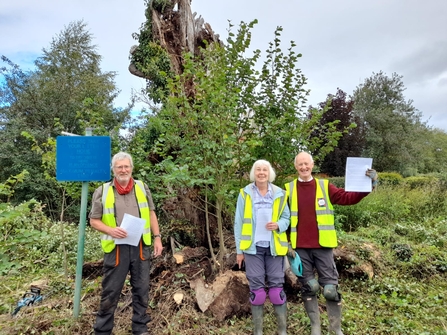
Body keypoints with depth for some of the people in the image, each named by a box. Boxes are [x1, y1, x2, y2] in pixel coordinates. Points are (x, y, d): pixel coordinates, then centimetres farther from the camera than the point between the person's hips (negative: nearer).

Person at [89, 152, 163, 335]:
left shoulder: (142, 187, 4)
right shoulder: (102, 191, -2)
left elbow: (151, 214, 9)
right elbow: (94, 220, 2)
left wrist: (157, 237, 4)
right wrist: (110, 230, -16)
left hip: (140, 246, 2)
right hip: (116, 248, -2)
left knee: (141, 289, 13)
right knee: (110, 291, 9)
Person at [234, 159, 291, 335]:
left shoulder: (280, 194, 0)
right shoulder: (245, 194, -2)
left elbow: (287, 217, 6)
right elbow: (239, 223, 0)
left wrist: (278, 225, -17)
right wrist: (239, 250, -1)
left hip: (274, 247, 1)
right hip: (253, 247, 0)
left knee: (277, 286, 7)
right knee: (256, 287, 6)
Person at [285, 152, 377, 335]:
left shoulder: (324, 186, 3)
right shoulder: (289, 189, 2)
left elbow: (348, 197, -7)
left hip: (322, 246, 0)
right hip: (300, 248, 0)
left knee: (330, 288, 6)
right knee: (308, 287, 11)